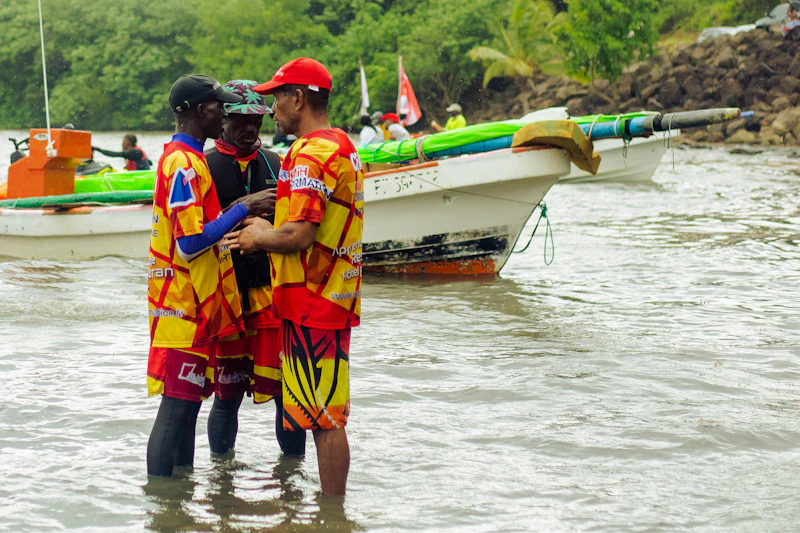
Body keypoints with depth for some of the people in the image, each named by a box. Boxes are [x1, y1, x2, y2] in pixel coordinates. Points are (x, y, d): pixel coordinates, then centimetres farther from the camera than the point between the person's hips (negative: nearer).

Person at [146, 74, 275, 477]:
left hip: (196, 305, 10)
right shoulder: (184, 164, -15)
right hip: (185, 307, -10)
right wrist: (244, 209, -13)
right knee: (176, 406, -8)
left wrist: (245, 213, 11)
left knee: (187, 404, 13)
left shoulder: (184, 158, 17)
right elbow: (190, 243, -21)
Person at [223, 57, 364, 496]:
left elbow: (299, 235, -24)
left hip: (311, 301, -10)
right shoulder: (344, 147, 16)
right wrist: (270, 230, 16)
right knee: (329, 415, 14)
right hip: (336, 296, 10)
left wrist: (258, 238, -6)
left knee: (323, 419, -5)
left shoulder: (310, 153, -16)